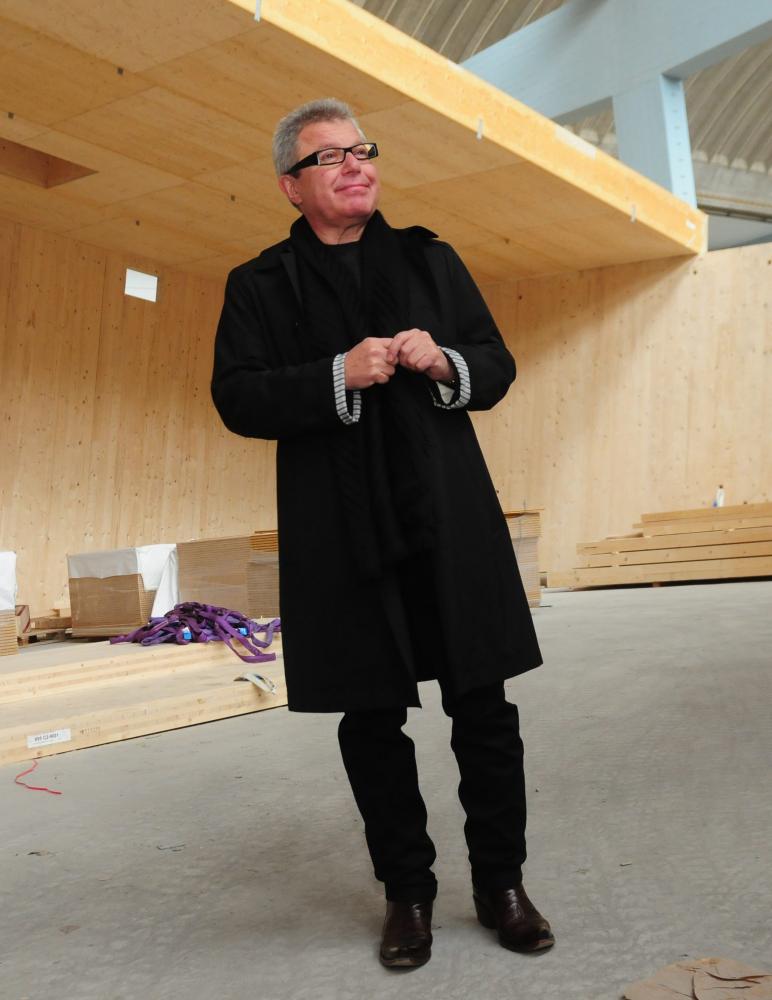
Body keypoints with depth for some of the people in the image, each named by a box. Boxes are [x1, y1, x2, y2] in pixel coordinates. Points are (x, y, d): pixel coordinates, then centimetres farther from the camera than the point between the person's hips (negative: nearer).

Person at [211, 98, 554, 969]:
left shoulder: (431, 261, 15)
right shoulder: (260, 285, 8)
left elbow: (497, 367, 14)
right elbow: (238, 399, -3)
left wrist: (444, 364, -9)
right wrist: (340, 375, -16)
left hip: (448, 518, 2)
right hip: (343, 532, -1)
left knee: (485, 709, 4)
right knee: (372, 719, 6)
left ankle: (500, 881, 22)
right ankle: (407, 892, 23)